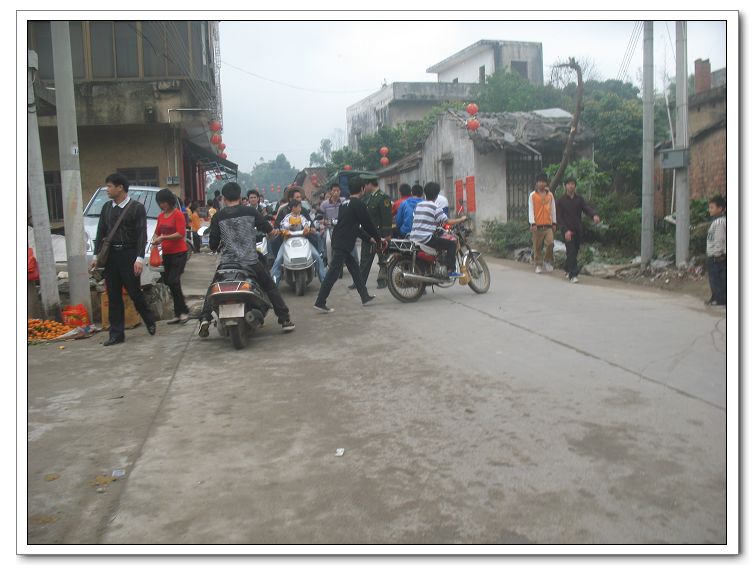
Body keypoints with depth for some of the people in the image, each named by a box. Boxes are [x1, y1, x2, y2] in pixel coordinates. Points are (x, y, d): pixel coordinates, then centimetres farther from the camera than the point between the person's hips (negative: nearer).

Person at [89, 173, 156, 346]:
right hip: (111, 255, 5)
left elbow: (142, 234, -9)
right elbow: (101, 232, 15)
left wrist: (139, 258, -17)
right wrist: (96, 256, 9)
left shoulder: (137, 208, -4)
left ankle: (150, 321, 24)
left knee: (135, 292, -1)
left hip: (129, 254, -5)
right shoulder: (107, 208, 12)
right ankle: (116, 334, 9)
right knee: (113, 297, 4)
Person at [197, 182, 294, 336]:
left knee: (212, 289, 21)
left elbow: (213, 245, 4)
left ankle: (204, 319, 3)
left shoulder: (218, 217, 2)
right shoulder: (250, 211, 1)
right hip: (250, 262, -1)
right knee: (270, 287, 15)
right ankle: (285, 319, 9)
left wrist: (215, 248, 27)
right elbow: (269, 230, 7)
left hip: (227, 263, 1)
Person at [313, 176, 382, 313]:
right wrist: (379, 238, 11)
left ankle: (365, 297, 24)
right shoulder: (358, 204, -9)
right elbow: (368, 224, -4)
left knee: (354, 268, 16)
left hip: (339, 241, 9)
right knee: (333, 273, -8)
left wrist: (369, 238, 29)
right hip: (343, 244, -9)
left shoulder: (345, 203, 18)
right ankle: (320, 302, -8)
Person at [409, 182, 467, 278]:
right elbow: (447, 221, -6)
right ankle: (451, 270, -7)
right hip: (426, 238, -8)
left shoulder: (418, 205, 15)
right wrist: (461, 219, 8)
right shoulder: (435, 207, -6)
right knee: (451, 243, 0)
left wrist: (437, 223, 34)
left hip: (413, 238, 8)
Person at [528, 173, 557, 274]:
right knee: (537, 246, 2)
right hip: (537, 225, -2)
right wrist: (532, 223, -11)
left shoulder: (550, 195, 10)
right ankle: (538, 265, 10)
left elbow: (553, 209, 14)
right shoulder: (532, 195, 1)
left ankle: (548, 261, 8)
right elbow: (531, 210, -3)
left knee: (550, 243, -11)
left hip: (548, 225, 2)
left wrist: (554, 223, 10)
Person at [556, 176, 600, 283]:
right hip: (567, 230, -4)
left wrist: (594, 215, -31)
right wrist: (566, 230, -17)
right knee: (571, 252, -13)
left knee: (575, 252, 12)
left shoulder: (579, 199, 8)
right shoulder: (560, 201, 0)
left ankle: (569, 271, 30)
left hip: (578, 230, 4)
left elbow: (587, 208, -8)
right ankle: (573, 275, -16)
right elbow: (559, 217, -4)